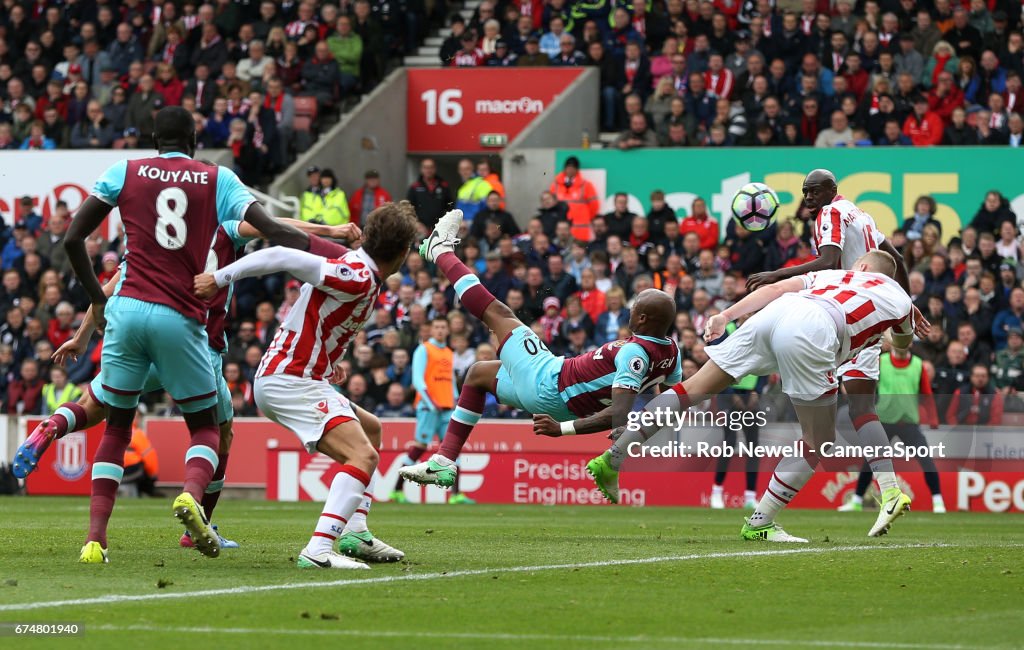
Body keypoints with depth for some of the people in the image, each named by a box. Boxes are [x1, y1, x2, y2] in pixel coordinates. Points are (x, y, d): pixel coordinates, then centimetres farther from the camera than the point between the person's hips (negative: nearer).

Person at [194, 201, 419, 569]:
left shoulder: (359, 272, 10)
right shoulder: (358, 277, -19)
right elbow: (282, 257, -22)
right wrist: (219, 278, -17)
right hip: (290, 382, -10)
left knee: (370, 429, 26)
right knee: (364, 456, -22)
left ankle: (355, 533, 22)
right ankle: (319, 550, -33)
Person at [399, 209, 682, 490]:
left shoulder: (634, 353, -29)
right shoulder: (671, 351, -6)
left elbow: (619, 414, -38)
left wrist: (563, 427, -40)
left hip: (547, 386, -9)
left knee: (498, 313, 6)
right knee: (478, 373, 32)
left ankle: (442, 250, 28)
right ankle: (444, 462, 32)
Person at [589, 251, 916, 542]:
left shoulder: (832, 275, 36)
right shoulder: (899, 297, 30)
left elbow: (774, 289, 21)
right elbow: (903, 344, 52)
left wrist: (726, 316, 16)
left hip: (774, 312, 5)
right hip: (813, 328, -5)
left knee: (695, 388, 14)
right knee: (819, 442, 10)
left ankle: (611, 461, 15)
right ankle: (759, 523, 7)